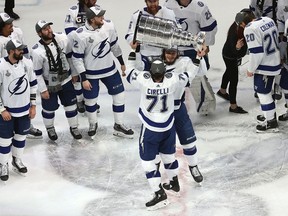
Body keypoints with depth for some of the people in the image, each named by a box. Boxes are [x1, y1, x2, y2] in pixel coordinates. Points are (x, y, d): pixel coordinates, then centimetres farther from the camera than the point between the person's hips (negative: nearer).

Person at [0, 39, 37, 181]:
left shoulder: (27, 63, -8)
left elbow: (33, 84, 5)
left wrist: (33, 105, 5)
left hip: (24, 109, 4)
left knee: (21, 136, 18)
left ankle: (17, 161, 38)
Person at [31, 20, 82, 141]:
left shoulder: (62, 39, -14)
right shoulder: (37, 51, -24)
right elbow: (36, 73, -16)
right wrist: (43, 90, -12)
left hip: (65, 80, 4)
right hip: (49, 85, -4)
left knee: (71, 104, 12)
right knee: (49, 108, 12)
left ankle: (74, 128, 32)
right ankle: (50, 129, 37)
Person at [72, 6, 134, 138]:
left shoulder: (108, 26, -12)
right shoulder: (81, 35, -25)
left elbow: (114, 45, 5)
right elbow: (77, 58, -16)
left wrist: (122, 63, 14)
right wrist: (83, 79, -15)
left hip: (110, 69, 4)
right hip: (91, 73, -4)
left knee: (119, 95, 7)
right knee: (90, 100, 10)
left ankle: (118, 126, 23)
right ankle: (93, 124, 38)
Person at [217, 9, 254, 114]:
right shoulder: (234, 31, -40)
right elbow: (233, 50, -39)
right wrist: (237, 47, -58)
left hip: (236, 55, 9)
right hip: (230, 57, -9)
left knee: (229, 72, 31)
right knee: (234, 80, -1)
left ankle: (222, 91, 58)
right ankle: (233, 106, 11)